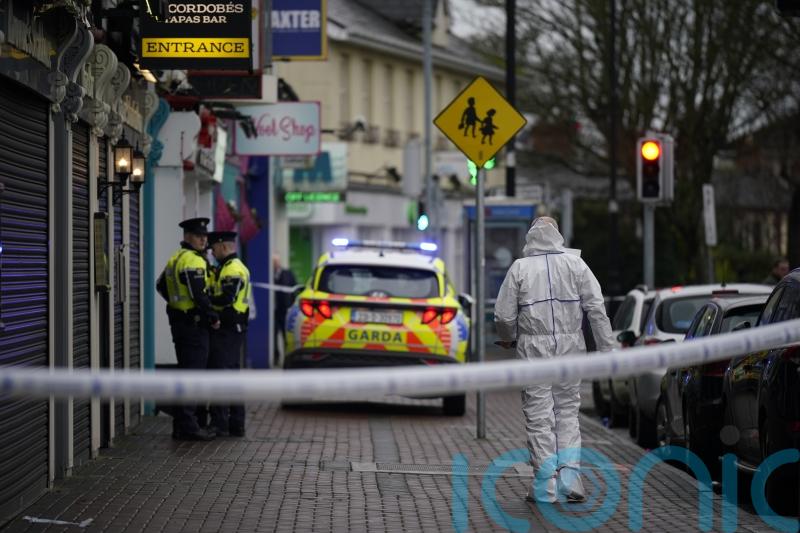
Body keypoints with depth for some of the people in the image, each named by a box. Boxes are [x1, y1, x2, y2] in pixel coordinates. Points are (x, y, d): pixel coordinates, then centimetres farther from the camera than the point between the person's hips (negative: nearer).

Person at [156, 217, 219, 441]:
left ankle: (180, 426, 19)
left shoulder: (176, 258, 16)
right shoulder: (193, 260, -16)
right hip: (193, 324, -10)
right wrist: (213, 317, -13)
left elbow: (161, 285, 27)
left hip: (179, 320, 10)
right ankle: (188, 426, -10)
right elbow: (199, 295, -23)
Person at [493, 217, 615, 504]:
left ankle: (546, 487, 1)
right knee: (567, 411, 13)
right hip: (569, 345, 2)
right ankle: (569, 476, 2)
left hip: (533, 349, -2)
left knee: (539, 416, 2)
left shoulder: (520, 268, -2)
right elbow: (596, 309, -2)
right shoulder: (575, 264, 2)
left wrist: (508, 338, 20)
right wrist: (607, 349, 1)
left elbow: (504, 315, -1)